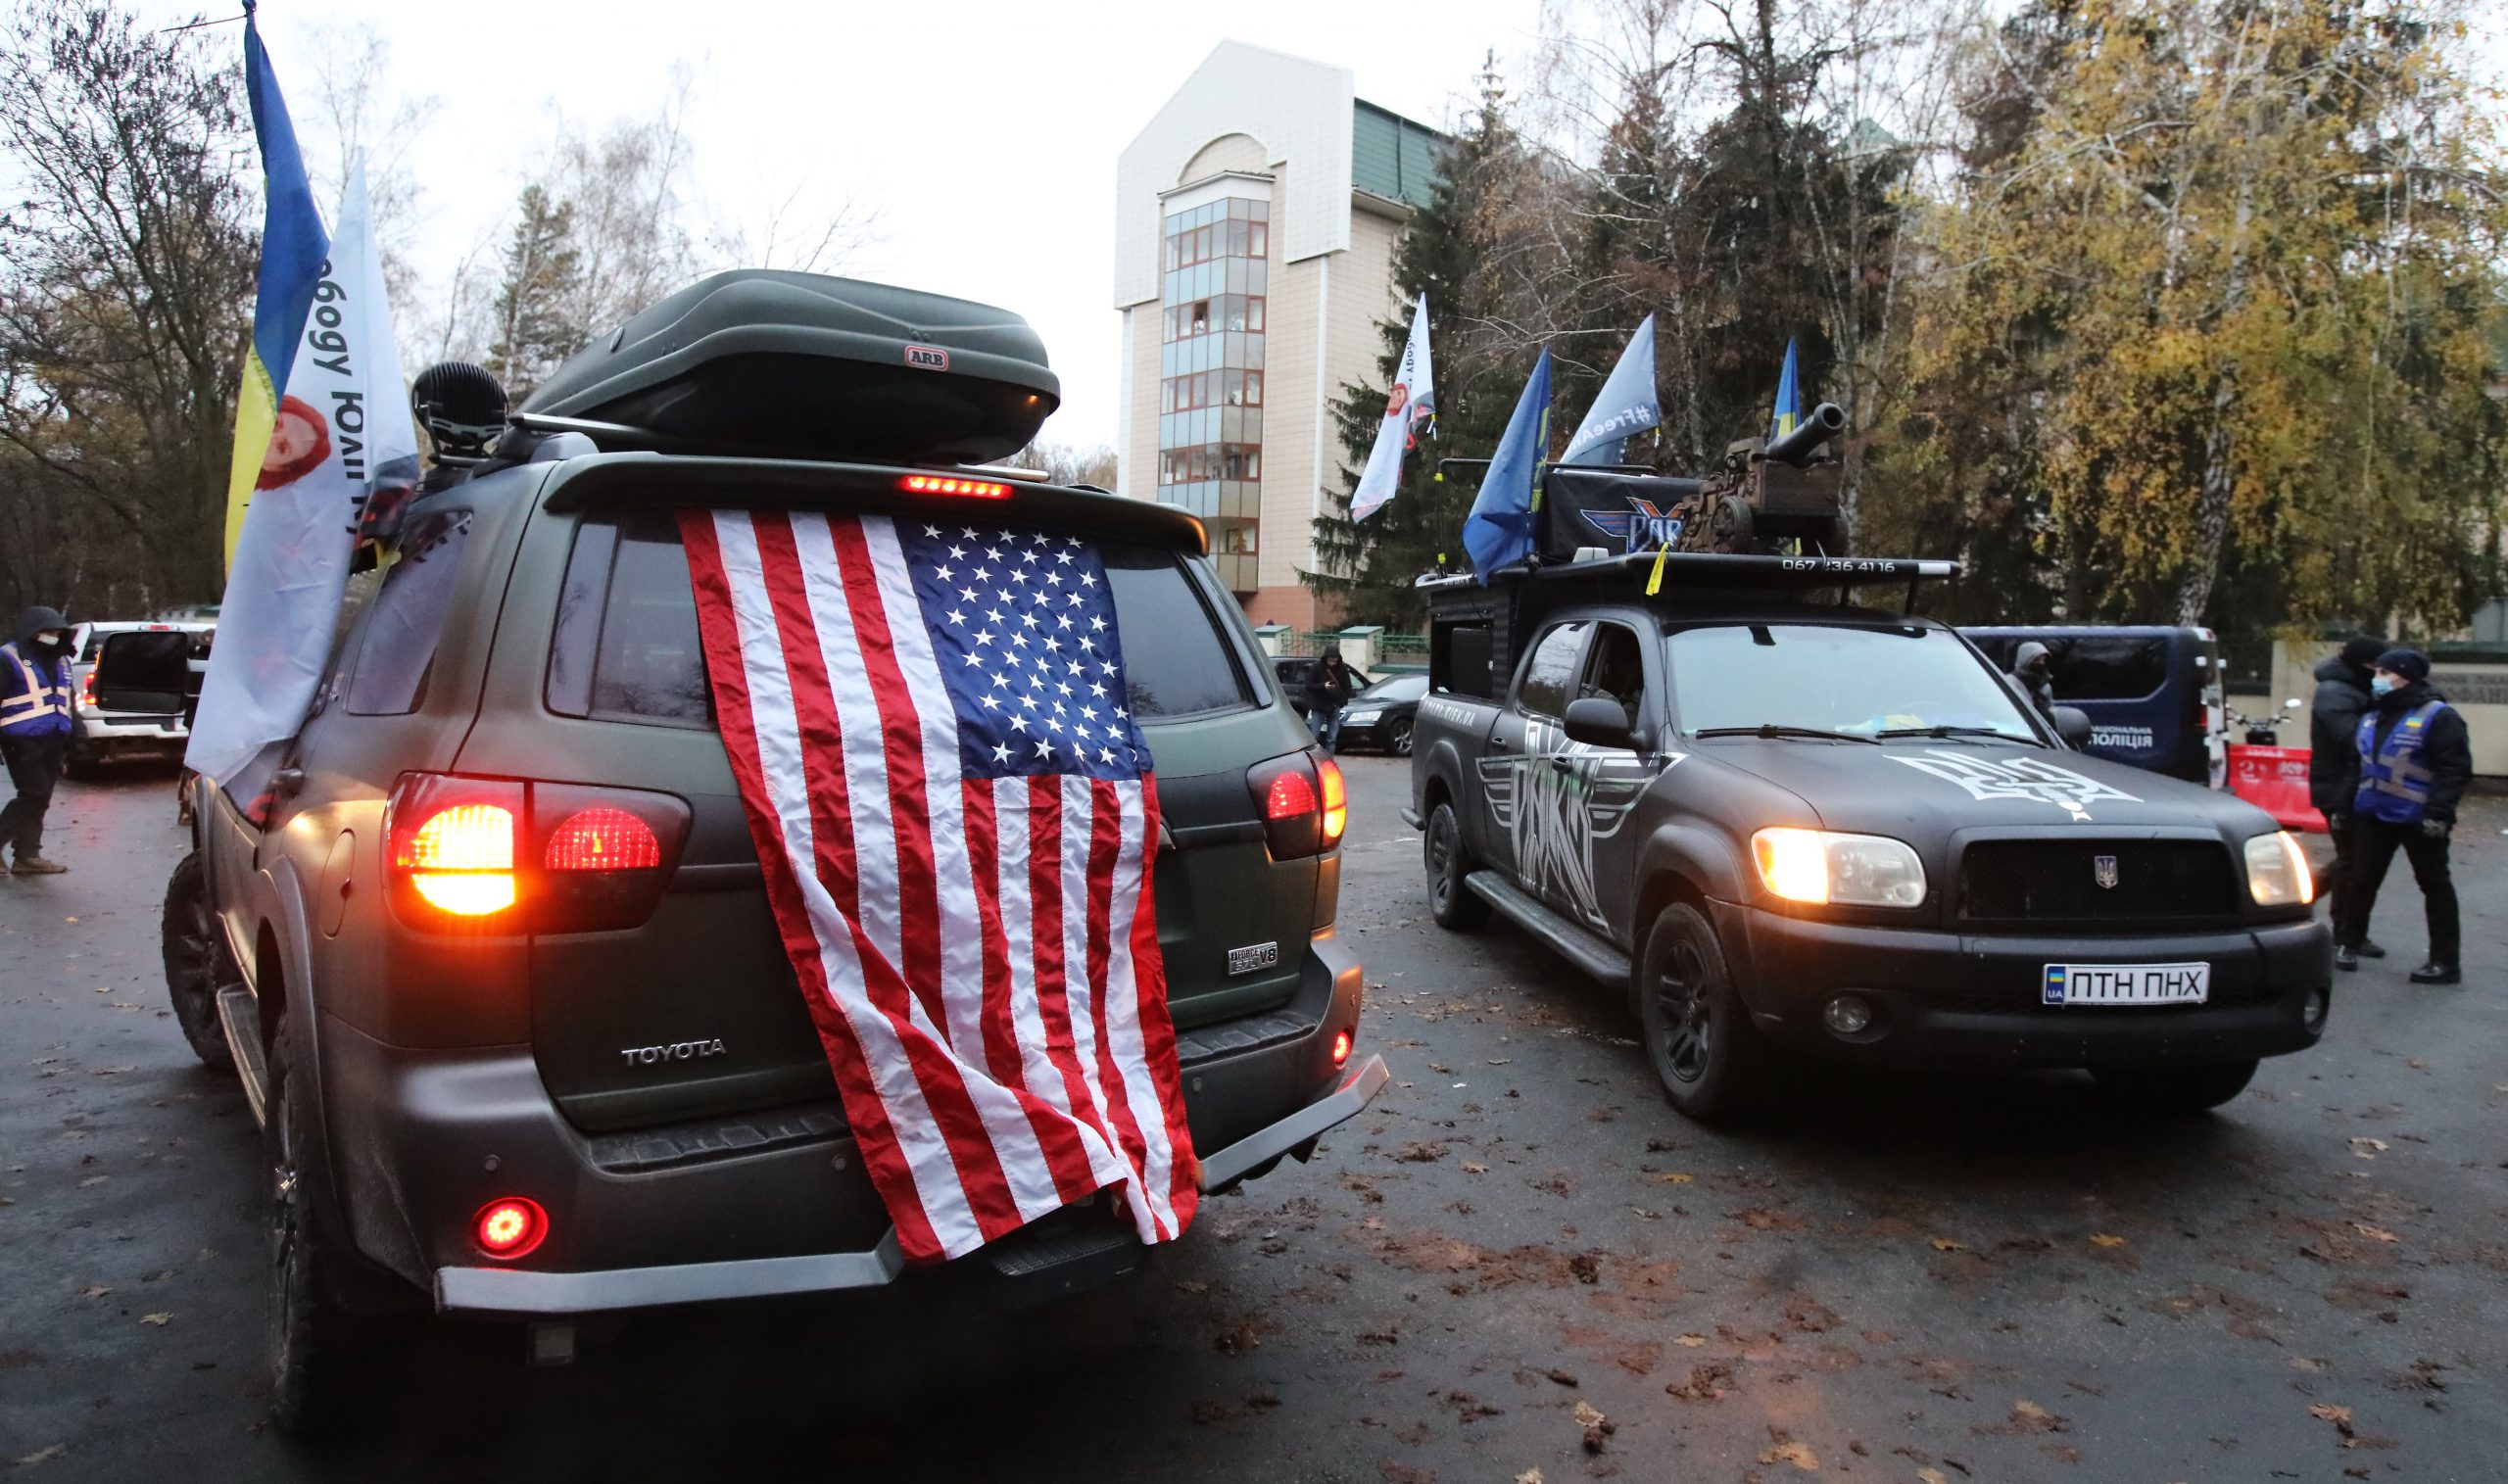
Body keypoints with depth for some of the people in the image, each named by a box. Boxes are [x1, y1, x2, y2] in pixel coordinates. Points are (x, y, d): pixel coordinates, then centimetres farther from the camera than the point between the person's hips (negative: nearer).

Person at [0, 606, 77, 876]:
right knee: (35, 796, -14)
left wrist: (72, 739, 21)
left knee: (38, 799, 9)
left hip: (52, 742, 7)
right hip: (22, 742, -7)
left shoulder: (60, 660, 17)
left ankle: (28, 855, 13)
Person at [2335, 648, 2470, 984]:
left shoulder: (2437, 716, -11)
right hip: (2374, 815, 6)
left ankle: (2445, 962, 10)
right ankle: (2346, 943, 21)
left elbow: (2456, 769, -15)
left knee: (2435, 885, 5)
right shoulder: (2373, 717, 11)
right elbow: (2359, 763, 20)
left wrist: (2439, 811, -21)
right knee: (2361, 880, 9)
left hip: (2419, 820, -6)